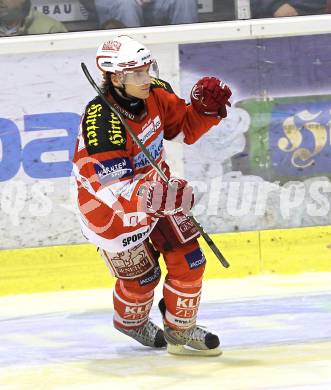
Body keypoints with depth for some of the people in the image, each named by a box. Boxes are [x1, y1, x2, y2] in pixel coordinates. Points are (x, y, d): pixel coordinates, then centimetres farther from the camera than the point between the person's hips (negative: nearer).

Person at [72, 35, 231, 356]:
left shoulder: (153, 93, -13)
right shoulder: (102, 123, -35)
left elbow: (185, 127, 5)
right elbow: (115, 190, -36)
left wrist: (205, 107, -15)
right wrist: (155, 197, -49)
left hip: (152, 189, 7)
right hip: (110, 210, -6)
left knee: (188, 260, 4)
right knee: (141, 275, 9)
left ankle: (180, 329, 26)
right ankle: (130, 320, 43)